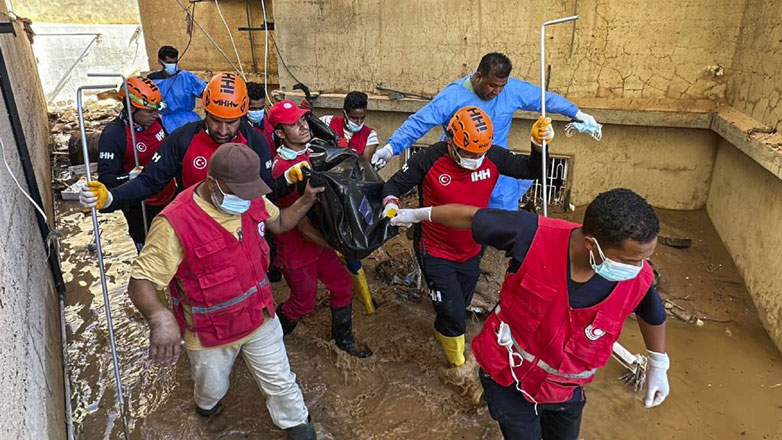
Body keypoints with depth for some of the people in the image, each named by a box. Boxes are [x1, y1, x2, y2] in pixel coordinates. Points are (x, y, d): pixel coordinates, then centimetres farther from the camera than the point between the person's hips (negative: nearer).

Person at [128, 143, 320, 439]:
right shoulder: (176, 223, -31)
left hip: (259, 317, 3)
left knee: (280, 383, 18)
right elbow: (140, 282, -29)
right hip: (209, 333, -2)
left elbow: (279, 222, 8)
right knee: (213, 387, 28)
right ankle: (207, 404, 66)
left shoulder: (253, 200, -13)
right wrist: (160, 317, -50)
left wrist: (307, 199, -9)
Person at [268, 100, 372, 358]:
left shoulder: (311, 153, -3)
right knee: (303, 303, 11)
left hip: (319, 240, 7)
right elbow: (304, 225, -26)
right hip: (297, 248, -7)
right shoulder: (284, 170, -28)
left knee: (342, 286, 14)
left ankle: (343, 339, 36)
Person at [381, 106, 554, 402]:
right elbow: (395, 185, -10)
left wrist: (539, 144, -23)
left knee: (459, 307, 21)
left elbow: (531, 170, -5)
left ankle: (445, 331, 54)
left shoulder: (493, 157, -12)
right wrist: (391, 204, -31)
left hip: (471, 252, 4)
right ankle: (459, 369, 22)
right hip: (435, 252, -4)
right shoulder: (428, 161, -21)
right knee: (453, 313, -5)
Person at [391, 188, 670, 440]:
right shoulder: (536, 236, -33)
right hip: (507, 374, -3)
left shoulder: (638, 278, -22)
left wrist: (658, 365, 17)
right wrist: (420, 214, -3)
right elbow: (472, 217, -18)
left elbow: (653, 314, 3)